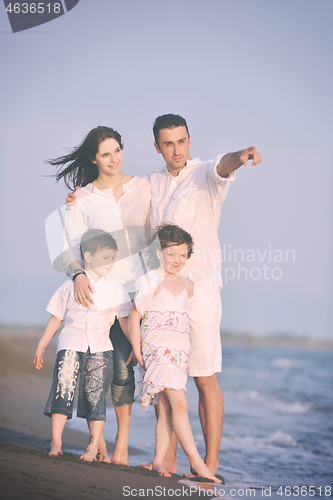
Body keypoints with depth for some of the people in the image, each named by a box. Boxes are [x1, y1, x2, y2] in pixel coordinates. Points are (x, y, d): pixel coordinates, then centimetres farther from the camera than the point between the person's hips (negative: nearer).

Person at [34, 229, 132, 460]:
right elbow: (56, 319, 11)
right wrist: (41, 347, 13)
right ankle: (56, 442, -7)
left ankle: (96, 445, 9)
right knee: (63, 388, -12)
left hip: (100, 347, 1)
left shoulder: (115, 289, 7)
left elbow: (125, 321, 9)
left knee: (95, 396, 1)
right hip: (71, 345, -1)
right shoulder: (70, 287, 5)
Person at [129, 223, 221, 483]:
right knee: (179, 403, -15)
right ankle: (197, 462, -16)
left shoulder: (188, 286, 13)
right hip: (157, 349, -6)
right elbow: (134, 315, -2)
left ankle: (158, 461, 11)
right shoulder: (151, 280, -3)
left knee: (167, 408, 5)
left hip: (180, 352, 6)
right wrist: (138, 353, -4)